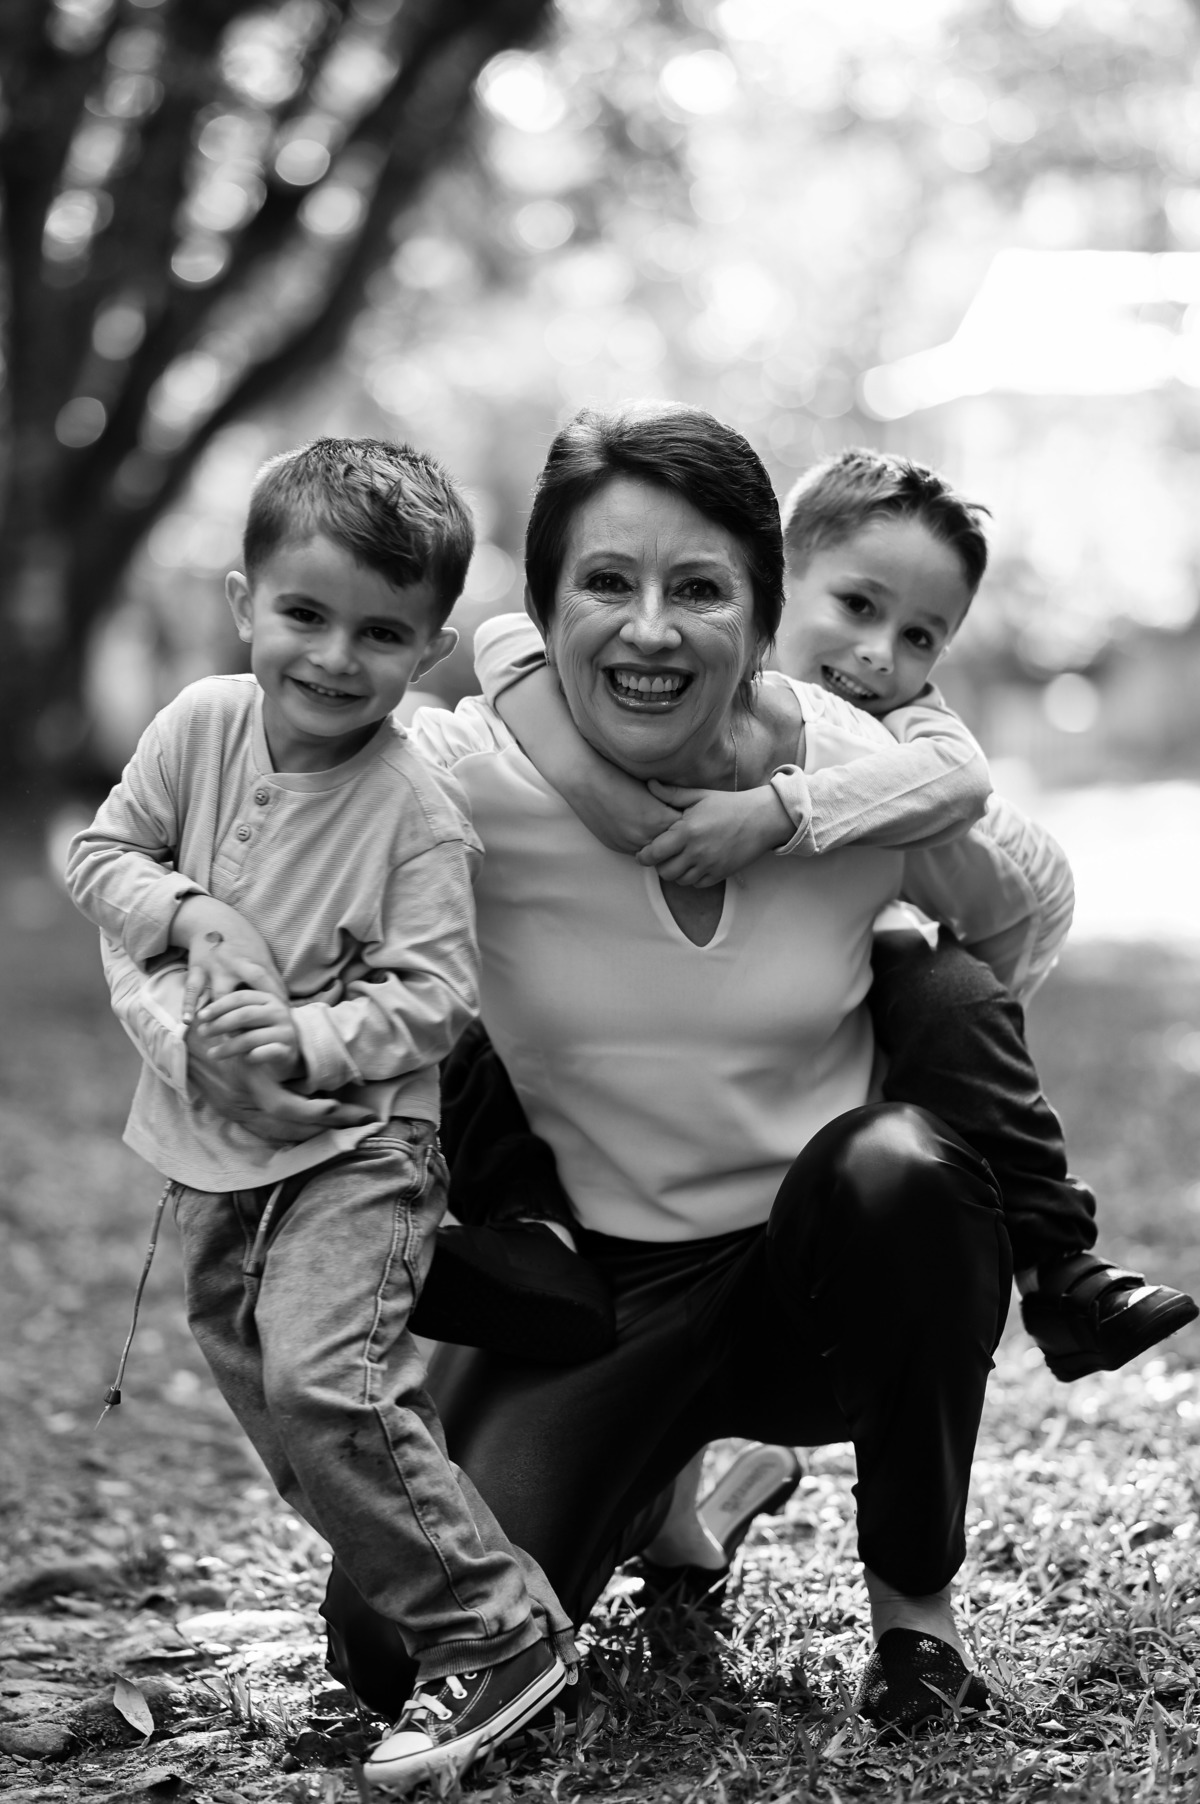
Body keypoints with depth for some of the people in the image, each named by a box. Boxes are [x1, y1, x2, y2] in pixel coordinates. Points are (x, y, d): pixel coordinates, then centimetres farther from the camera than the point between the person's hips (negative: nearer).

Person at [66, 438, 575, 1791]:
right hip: (211, 1143, 7)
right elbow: (99, 854, 3)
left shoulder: (417, 810, -18)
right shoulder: (200, 725, -4)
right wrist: (196, 915, -15)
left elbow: (433, 994, -18)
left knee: (322, 1380, -23)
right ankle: (391, 1581, 37)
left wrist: (312, 1043, -31)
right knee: (251, 1375, 17)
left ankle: (494, 1631, -10)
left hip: (354, 1141, -7)